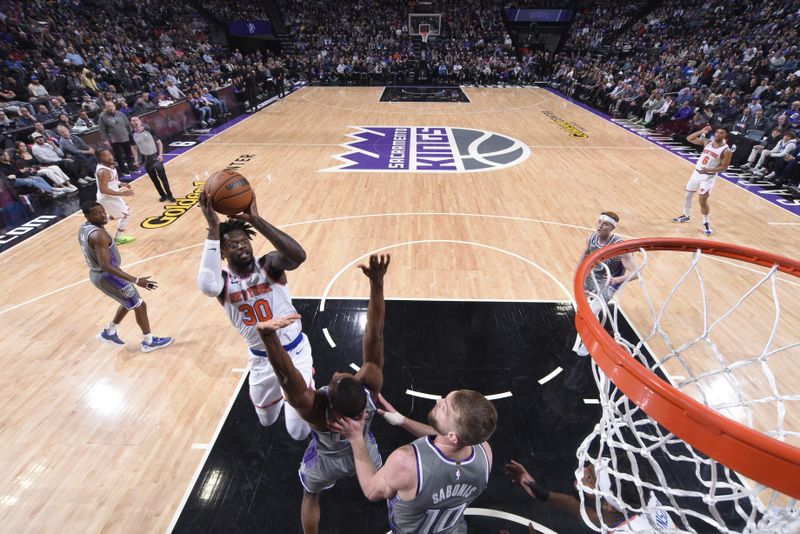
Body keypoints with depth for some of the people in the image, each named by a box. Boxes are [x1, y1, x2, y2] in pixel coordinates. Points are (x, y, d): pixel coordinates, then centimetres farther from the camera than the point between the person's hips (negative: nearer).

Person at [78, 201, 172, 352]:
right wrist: (136, 280, -39)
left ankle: (109, 333, 39)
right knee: (139, 306, 5)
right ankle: (148, 342, 17)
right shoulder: (99, 235, -31)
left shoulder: (83, 228, 1)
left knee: (129, 303, 27)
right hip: (108, 277, -10)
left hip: (96, 274, 10)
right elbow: (106, 266, -36)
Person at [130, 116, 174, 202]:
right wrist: (136, 160, 4)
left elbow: (159, 142, -5)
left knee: (163, 177, -1)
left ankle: (169, 195, 10)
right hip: (145, 159, 3)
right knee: (154, 179, 9)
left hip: (155, 156, -3)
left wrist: (160, 154, -14)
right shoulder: (132, 135, -1)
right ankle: (163, 195, 21)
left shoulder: (149, 130, -10)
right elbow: (134, 148, 10)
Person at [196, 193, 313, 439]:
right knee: (266, 420, 27)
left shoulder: (269, 264, -15)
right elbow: (207, 286, -39)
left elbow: (298, 256, -40)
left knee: (299, 432, 5)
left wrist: (256, 220, -41)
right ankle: (279, 390, 57)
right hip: (261, 359, 3)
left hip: (294, 352, -3)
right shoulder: (224, 281, -12)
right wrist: (213, 229, -37)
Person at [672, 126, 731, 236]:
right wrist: (701, 131, -9)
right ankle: (686, 216, 35)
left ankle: (706, 223, 10)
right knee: (687, 195, 14)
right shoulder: (707, 142, 2)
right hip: (697, 172, 6)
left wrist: (708, 170, -29)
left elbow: (723, 168, -14)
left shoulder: (726, 151, -13)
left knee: (703, 201, -7)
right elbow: (689, 138, 3)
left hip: (709, 177, -6)